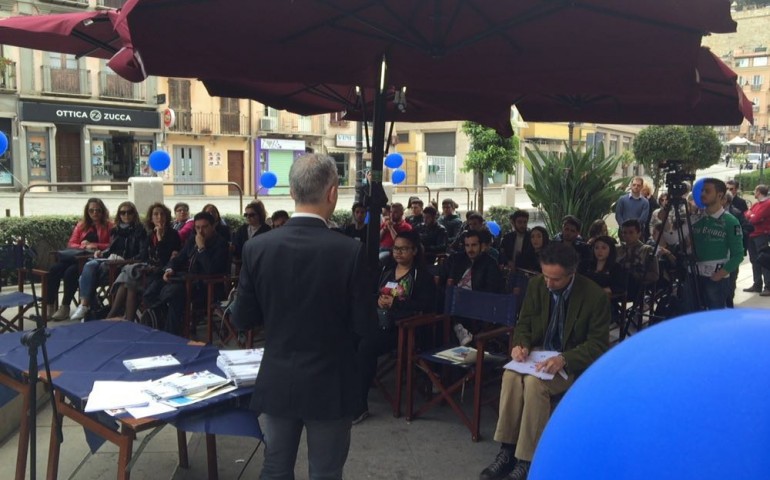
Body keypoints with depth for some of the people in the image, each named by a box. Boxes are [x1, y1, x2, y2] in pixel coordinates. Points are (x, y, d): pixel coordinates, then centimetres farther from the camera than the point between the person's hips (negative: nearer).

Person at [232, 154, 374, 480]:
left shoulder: (257, 247, -9)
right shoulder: (350, 250, -17)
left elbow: (242, 319, -2)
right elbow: (364, 326, -12)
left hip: (277, 383, 3)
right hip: (330, 386, -2)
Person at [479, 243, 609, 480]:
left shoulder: (596, 297, -17)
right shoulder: (536, 285, -4)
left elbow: (598, 345, -14)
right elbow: (524, 323, 8)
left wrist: (563, 359, -30)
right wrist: (521, 344, -16)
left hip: (574, 362, -4)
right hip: (540, 353, 4)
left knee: (535, 381, -33)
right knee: (511, 374, -28)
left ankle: (526, 460, -22)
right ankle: (507, 450, -20)